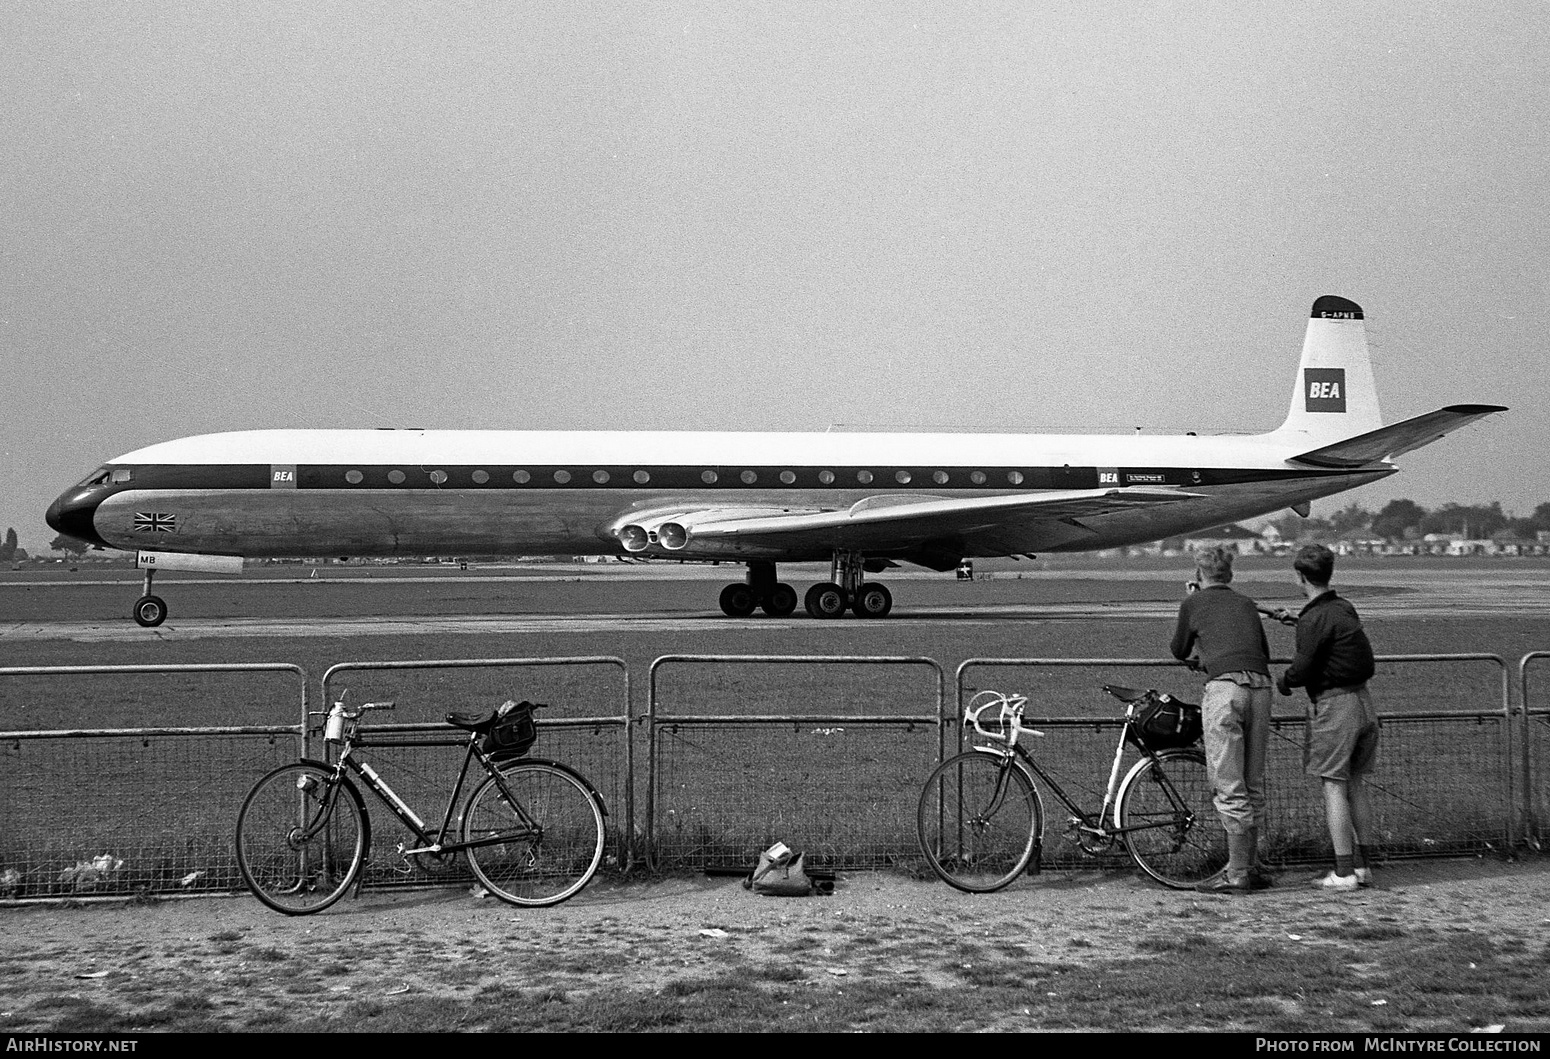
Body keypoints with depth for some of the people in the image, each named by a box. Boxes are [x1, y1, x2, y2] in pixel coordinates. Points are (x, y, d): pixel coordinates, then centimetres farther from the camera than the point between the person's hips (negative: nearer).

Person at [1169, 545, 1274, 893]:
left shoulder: (1194, 603, 12)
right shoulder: (1246, 604, 24)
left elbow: (1179, 651, 23)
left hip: (1225, 686, -5)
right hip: (1260, 688, 5)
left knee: (1228, 787, -4)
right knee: (1253, 785, 13)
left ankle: (1237, 874, -5)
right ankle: (1252, 867, 19)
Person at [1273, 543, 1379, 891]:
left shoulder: (1314, 619, -14)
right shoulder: (1346, 609, 12)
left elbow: (1303, 669, -18)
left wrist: (1283, 682, 4)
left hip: (1333, 705, -8)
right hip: (1362, 702, 8)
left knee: (1334, 788, -4)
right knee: (1356, 784, 13)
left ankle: (1344, 873, -6)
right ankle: (1363, 866, 16)